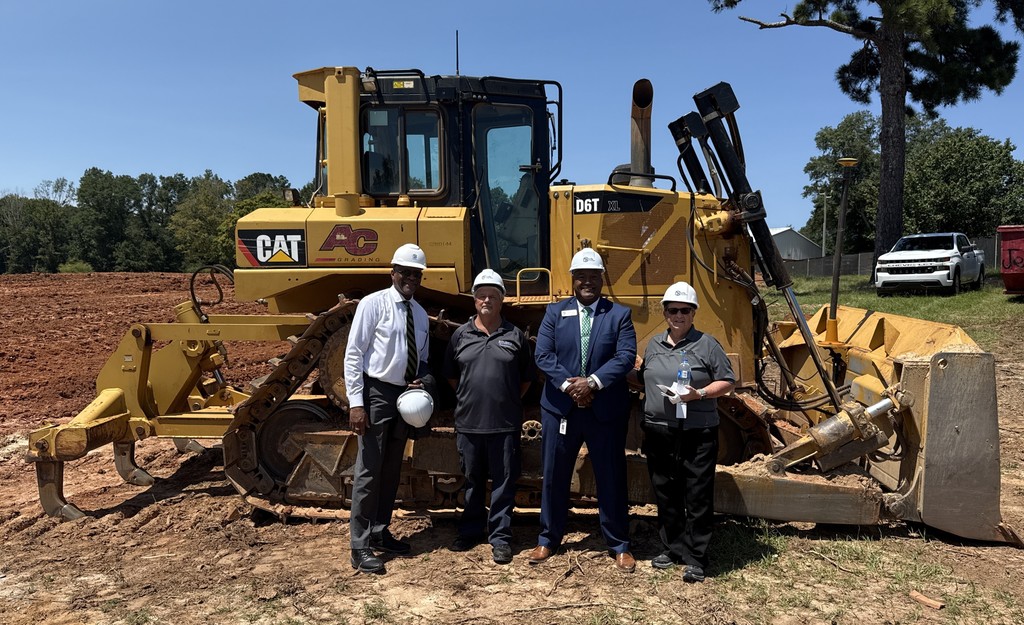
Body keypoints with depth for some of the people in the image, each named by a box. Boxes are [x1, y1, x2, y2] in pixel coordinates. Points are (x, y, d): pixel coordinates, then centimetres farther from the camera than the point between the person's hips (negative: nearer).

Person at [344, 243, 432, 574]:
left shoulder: (420, 314, 10)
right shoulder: (373, 304, -10)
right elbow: (353, 353, -13)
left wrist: (424, 381, -4)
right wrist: (356, 403, -18)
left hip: (405, 396, 7)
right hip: (376, 393, -7)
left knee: (392, 470, 15)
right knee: (369, 471, -3)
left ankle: (380, 533, 30)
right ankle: (360, 548, 6)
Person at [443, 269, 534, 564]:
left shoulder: (515, 336, 2)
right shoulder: (460, 335, 5)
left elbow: (526, 378, 10)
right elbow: (451, 375, 16)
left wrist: (510, 402, 6)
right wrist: (467, 399, 11)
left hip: (505, 425, -2)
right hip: (468, 424, 2)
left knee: (504, 481, 4)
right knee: (473, 481, 15)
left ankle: (500, 537, 15)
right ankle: (471, 530, 30)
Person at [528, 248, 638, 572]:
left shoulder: (619, 314, 3)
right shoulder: (555, 312, 6)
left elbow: (626, 357, -9)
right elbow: (543, 355, -3)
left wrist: (593, 382, -20)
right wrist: (568, 384, -17)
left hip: (606, 410, -1)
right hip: (560, 408, 1)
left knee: (611, 478, 7)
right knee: (554, 476, 10)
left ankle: (619, 545, 22)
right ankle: (548, 539, 27)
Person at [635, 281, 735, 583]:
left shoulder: (707, 344, -3)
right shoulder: (653, 345, 12)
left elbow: (727, 382, -4)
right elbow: (643, 379, 24)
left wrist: (699, 394, -17)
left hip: (697, 435, -5)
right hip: (658, 433, 5)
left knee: (698, 498, 1)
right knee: (666, 495, 13)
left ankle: (696, 560, 10)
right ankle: (673, 548, 29)